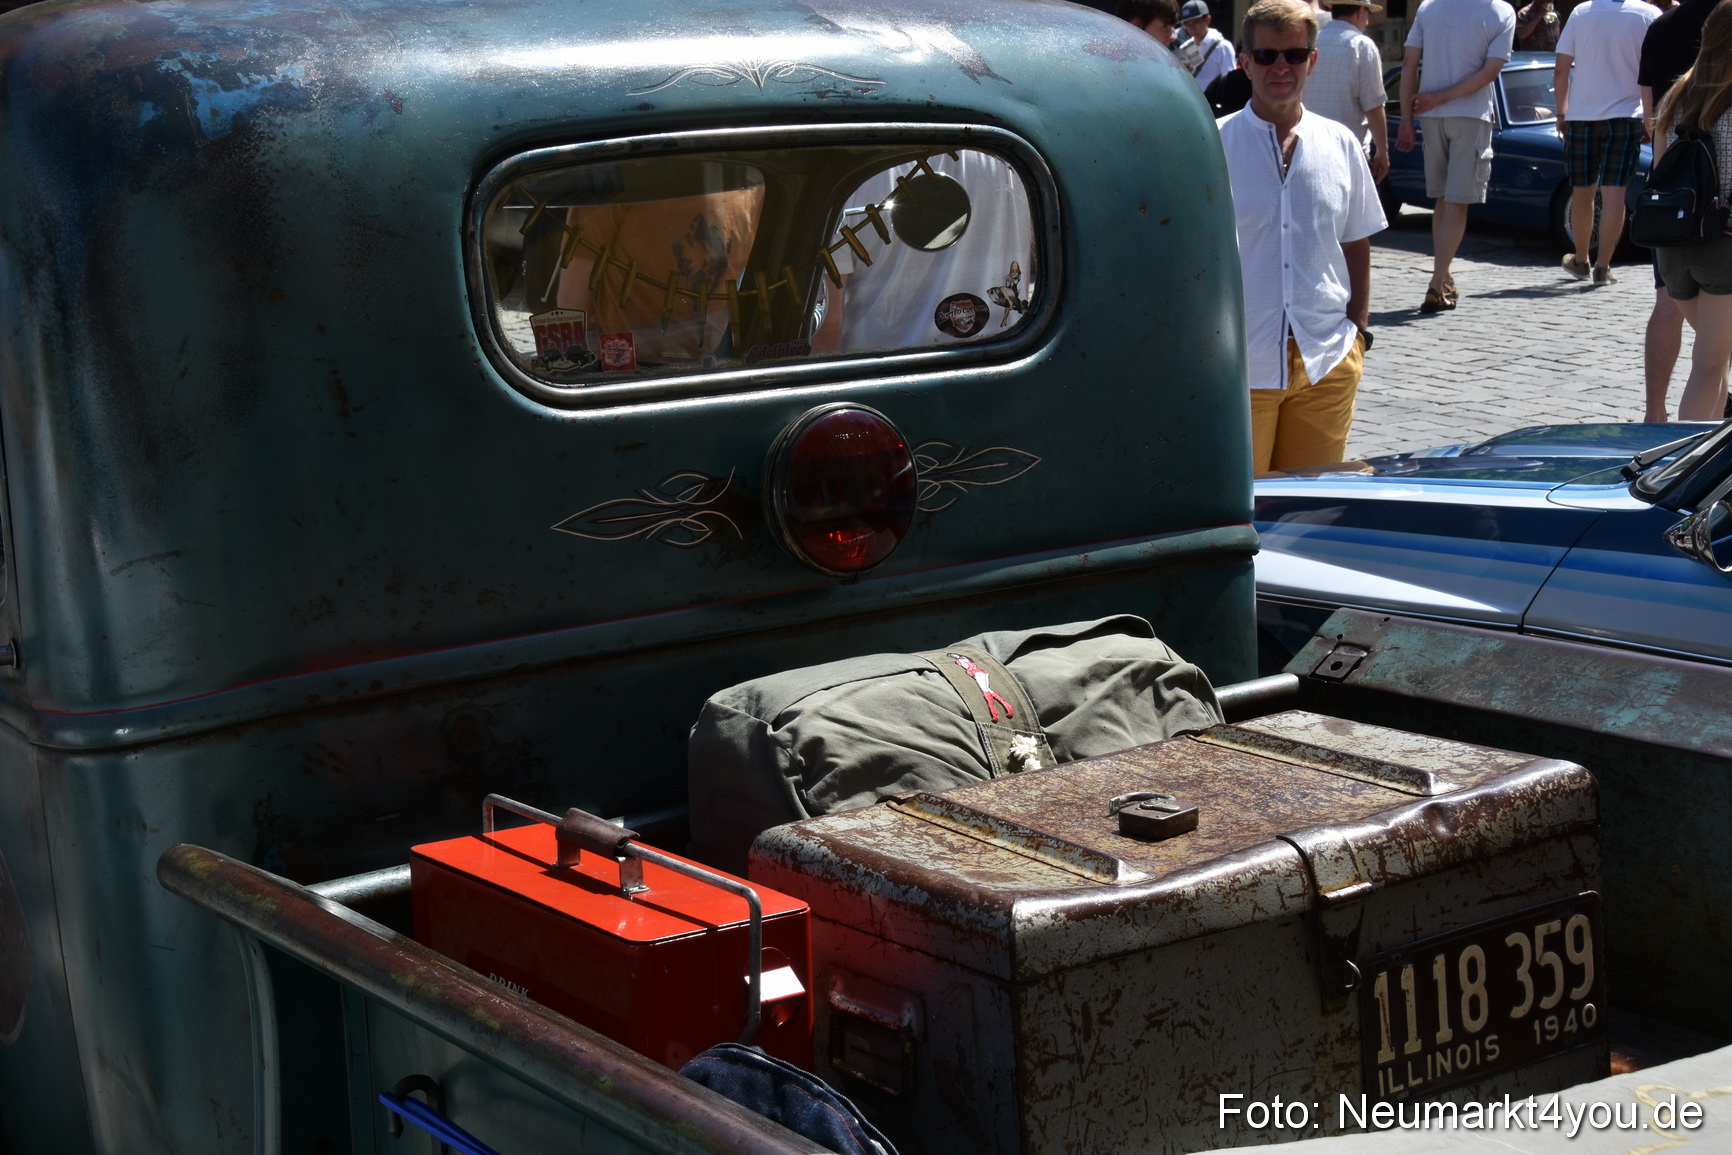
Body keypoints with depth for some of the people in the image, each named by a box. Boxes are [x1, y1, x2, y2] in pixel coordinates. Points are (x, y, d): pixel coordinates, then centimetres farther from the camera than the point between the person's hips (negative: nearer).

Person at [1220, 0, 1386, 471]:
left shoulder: (1339, 144, 8)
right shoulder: (1216, 145, -4)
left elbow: (1357, 244, 16)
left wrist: (1357, 328, 9)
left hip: (1327, 363, 4)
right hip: (1240, 362, -3)